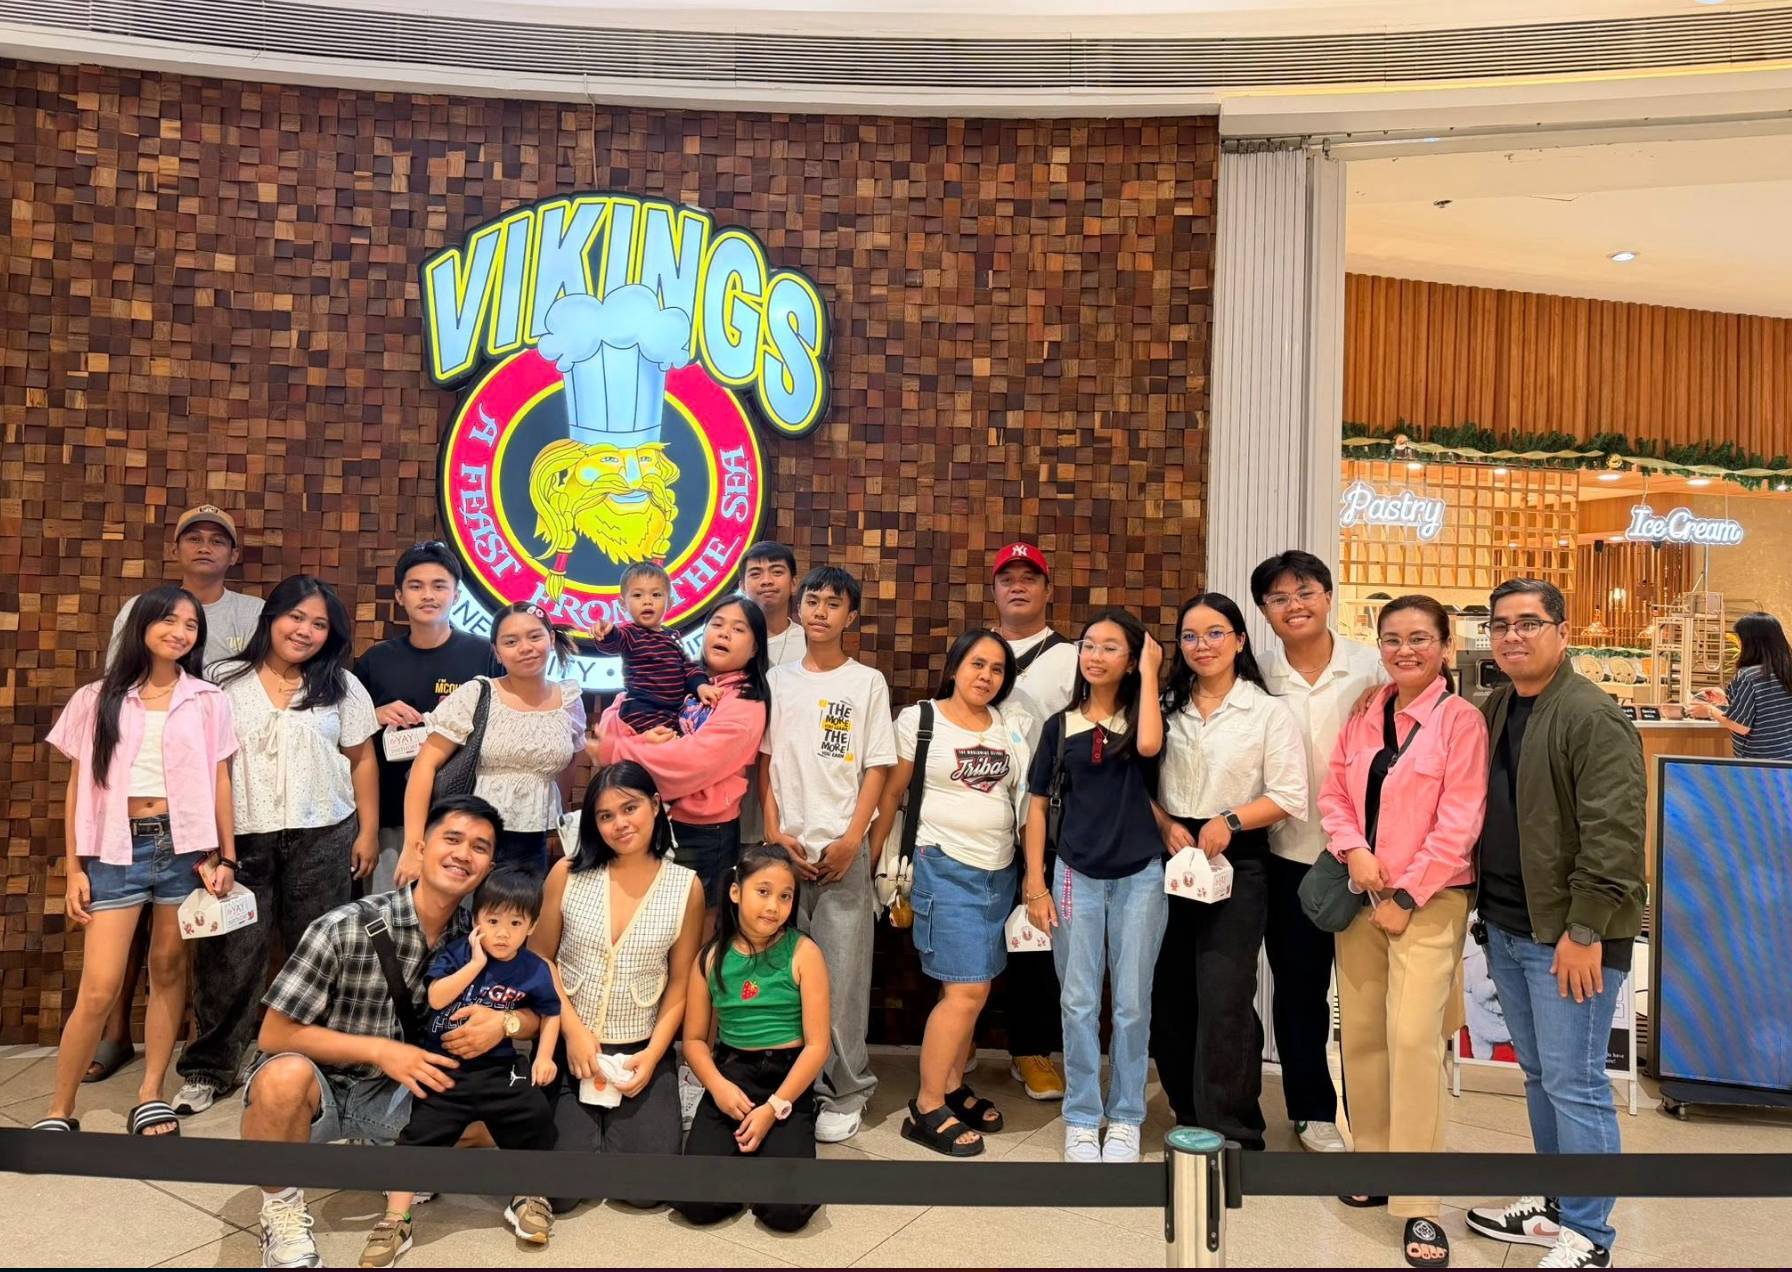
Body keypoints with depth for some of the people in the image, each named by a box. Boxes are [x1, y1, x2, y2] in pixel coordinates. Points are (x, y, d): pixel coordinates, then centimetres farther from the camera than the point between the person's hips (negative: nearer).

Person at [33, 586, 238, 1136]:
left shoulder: (207, 701, 5)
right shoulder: (97, 699, 5)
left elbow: (220, 782, 5)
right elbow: (77, 789, 6)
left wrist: (226, 857, 1)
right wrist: (75, 868, 3)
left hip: (184, 845, 1)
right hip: (116, 848, -1)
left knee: (169, 969, 8)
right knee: (99, 988, -4)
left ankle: (150, 1097, 19)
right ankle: (58, 1111, 11)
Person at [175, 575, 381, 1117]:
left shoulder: (341, 687, 6)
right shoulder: (226, 681, 4)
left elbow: (362, 761, 7)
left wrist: (368, 831, 2)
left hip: (322, 837, 0)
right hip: (242, 838, 0)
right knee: (230, 955, 3)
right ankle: (208, 1068, 17)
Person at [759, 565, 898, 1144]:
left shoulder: (868, 682, 3)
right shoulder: (778, 680, 10)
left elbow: (877, 769, 0)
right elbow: (765, 762, 9)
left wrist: (851, 840, -9)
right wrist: (775, 834, -2)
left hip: (842, 849, -2)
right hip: (784, 846, 2)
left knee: (841, 972, -2)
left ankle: (844, 1093, 10)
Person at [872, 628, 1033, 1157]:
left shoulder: (1014, 727, 8)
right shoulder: (919, 720, -3)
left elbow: (1028, 796, 10)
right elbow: (891, 794, -1)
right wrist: (871, 859, 1)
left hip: (999, 870, 5)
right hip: (945, 868, -5)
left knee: (970, 986, 9)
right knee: (968, 988, -9)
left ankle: (952, 1087, 25)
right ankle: (926, 1109, 2)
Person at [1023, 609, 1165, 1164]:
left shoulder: (1140, 717, 2)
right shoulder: (1060, 725, 5)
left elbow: (1149, 746, -24)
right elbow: (1038, 805, 7)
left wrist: (1150, 671, -13)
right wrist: (1035, 882, 0)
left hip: (1140, 877, -1)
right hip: (1076, 876, 1)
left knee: (1132, 1004, 7)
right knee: (1079, 1004, 5)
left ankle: (1125, 1117, 22)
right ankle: (1081, 1119, 18)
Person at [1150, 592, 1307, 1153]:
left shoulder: (1268, 712, -2)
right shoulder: (1166, 708, 9)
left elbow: (1289, 796, -6)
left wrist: (1230, 820, -17)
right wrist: (1165, 825, -8)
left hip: (1237, 862, -4)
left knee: (1223, 999, -7)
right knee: (1171, 994, 10)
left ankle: (1231, 1132, 7)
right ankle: (1189, 1115, 26)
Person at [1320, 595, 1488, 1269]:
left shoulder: (1460, 719, -7)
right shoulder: (1365, 716, 10)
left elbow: (1459, 822, -11)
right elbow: (1333, 792, 10)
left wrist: (1406, 895, -12)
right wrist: (1353, 849, -9)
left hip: (1427, 899, -5)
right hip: (1360, 894, 5)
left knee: (1413, 1036, -13)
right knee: (1361, 1032, 9)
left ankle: (1420, 1206, -3)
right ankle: (1375, 1162, 28)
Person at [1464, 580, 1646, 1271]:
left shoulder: (1591, 716, -14)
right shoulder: (1491, 711, 11)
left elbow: (1613, 831, -20)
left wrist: (1584, 928, -21)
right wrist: (1484, 907, 14)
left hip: (1568, 934, -8)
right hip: (1506, 927, 8)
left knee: (1573, 1083, -1)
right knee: (1539, 1074, 18)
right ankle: (1555, 1203, 33)